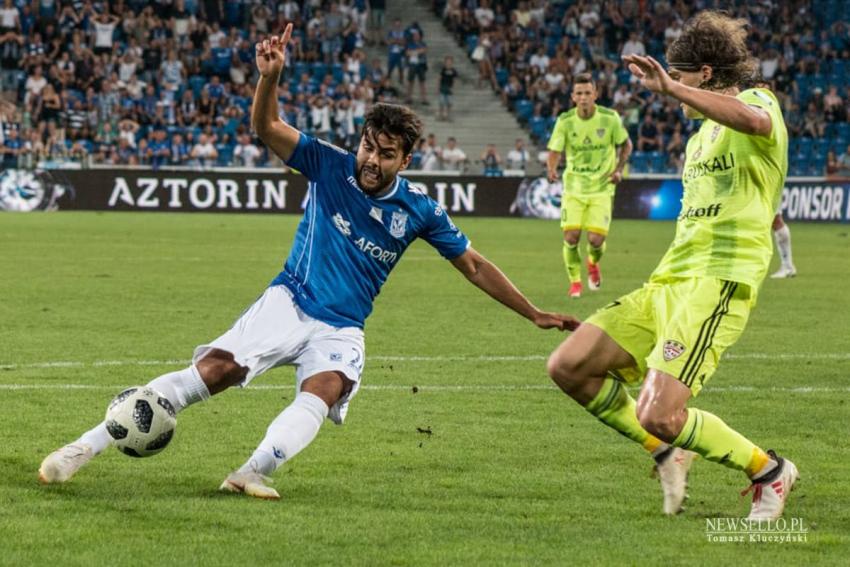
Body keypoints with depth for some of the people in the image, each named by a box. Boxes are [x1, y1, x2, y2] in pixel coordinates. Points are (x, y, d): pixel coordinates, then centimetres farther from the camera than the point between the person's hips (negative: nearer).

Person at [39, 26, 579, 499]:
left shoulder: (419, 210, -2)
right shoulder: (330, 166, -5)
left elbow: (474, 266, 6)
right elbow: (267, 127, -12)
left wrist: (536, 314, 4)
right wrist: (270, 78, -32)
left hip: (341, 330, 2)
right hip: (288, 303, -2)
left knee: (321, 393, -32)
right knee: (211, 371, -20)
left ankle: (254, 472, -50)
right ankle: (88, 445, -22)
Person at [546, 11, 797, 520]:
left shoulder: (759, 100, -4)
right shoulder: (701, 135, 25)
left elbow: (753, 120, -32)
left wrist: (670, 88, -35)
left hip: (715, 285, -9)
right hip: (667, 282, 10)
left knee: (659, 416, -21)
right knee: (569, 367, -2)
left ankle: (769, 470, 3)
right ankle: (666, 451, 14)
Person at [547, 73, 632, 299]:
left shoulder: (610, 118, -7)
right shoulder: (565, 121, -7)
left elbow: (626, 144, 7)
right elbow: (554, 151, -7)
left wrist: (619, 169, -6)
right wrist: (551, 169, -28)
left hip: (601, 188, -1)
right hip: (574, 188, 1)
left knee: (596, 240, -9)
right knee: (571, 236, -9)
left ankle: (593, 263, 28)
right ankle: (575, 281, 15)